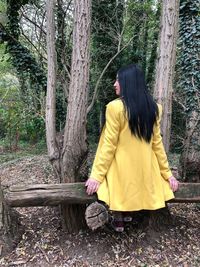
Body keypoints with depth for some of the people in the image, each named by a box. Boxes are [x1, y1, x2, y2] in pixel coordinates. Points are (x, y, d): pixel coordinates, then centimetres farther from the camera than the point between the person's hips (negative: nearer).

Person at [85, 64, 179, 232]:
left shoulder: (115, 107, -16)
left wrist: (96, 176, -9)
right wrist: (167, 173, 11)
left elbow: (109, 145, -16)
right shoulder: (154, 108, -1)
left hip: (121, 169, -3)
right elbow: (157, 143, 3)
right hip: (146, 170, 4)